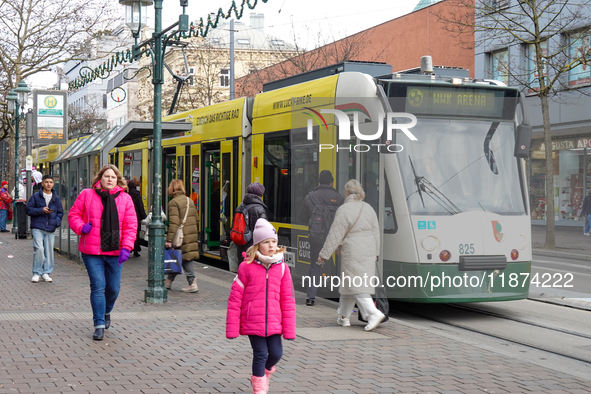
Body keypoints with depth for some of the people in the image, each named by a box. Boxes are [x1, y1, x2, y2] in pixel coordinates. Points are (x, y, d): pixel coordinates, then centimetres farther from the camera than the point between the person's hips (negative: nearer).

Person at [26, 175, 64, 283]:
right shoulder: (35, 196, 3)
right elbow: (29, 209, 2)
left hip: (50, 229, 3)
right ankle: (36, 273, -3)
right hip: (37, 228, -3)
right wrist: (41, 210, -11)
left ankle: (46, 272, 16)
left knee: (49, 251, 3)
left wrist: (56, 222, 0)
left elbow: (60, 212, 19)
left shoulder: (56, 198, 12)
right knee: (39, 249, -14)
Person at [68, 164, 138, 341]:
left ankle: (106, 312, 41)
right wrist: (81, 227, -12)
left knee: (113, 288, 10)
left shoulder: (125, 199, 3)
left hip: (114, 252, 2)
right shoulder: (86, 195, 1)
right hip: (91, 252, -2)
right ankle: (99, 325, 2)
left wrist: (126, 247, -12)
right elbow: (73, 214, 9)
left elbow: (131, 225, 0)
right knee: (98, 286, -7)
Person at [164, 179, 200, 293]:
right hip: (192, 235, 7)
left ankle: (193, 284, 4)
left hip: (182, 236, -7)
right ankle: (168, 281, 15)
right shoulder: (190, 200, 12)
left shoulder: (173, 202, -10)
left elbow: (174, 223, -16)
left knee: (185, 259, 1)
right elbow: (196, 219, 16)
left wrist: (169, 240, -16)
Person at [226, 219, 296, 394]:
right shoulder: (247, 267, -7)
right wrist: (232, 328, -5)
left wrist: (289, 329, 2)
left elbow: (288, 300, 4)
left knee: (276, 353, 4)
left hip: (274, 322, 3)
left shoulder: (282, 268, 2)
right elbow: (235, 298, -4)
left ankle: (264, 372, 38)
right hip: (252, 322, -3)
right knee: (260, 355, 0)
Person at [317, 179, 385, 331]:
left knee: (356, 285, -3)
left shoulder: (344, 210, -12)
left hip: (353, 252, -7)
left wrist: (324, 254, -4)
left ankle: (373, 313, -18)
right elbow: (376, 232, 13)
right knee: (348, 283, 15)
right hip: (368, 250, 7)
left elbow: (335, 236, -11)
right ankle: (344, 316, 21)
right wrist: (375, 253, 23)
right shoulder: (368, 208, 8)